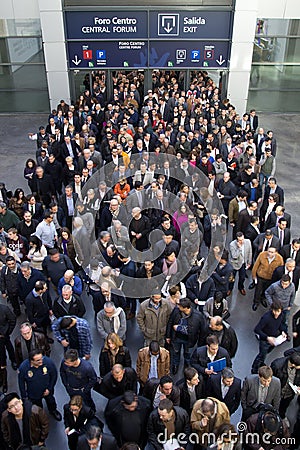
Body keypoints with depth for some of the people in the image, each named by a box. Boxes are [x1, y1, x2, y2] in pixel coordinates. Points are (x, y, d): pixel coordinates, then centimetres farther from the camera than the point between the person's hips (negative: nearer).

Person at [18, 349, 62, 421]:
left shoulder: (48, 362, -34)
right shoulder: (23, 367, -32)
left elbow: (54, 376, -14)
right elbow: (21, 382, -13)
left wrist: (49, 388, -12)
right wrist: (24, 396, -4)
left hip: (47, 391, 1)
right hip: (33, 393, -1)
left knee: (51, 402, 30)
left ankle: (53, 411, 63)